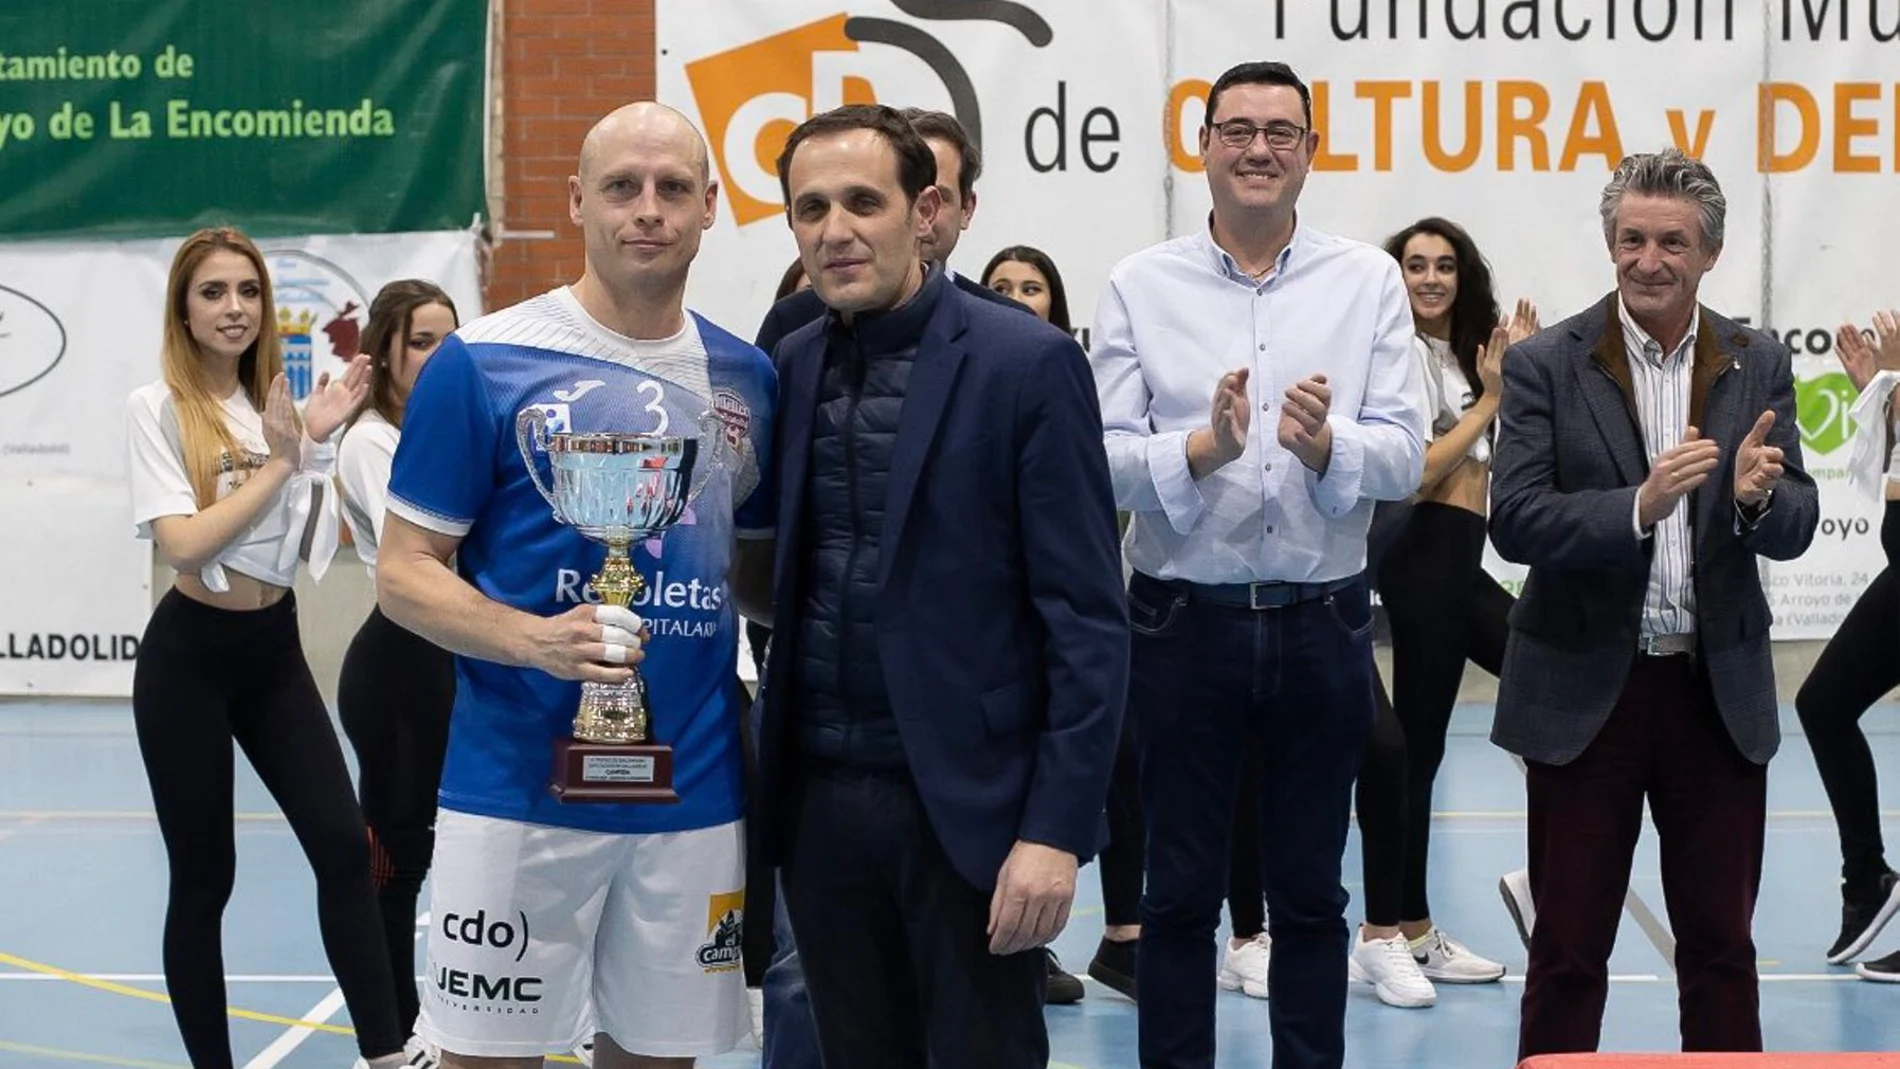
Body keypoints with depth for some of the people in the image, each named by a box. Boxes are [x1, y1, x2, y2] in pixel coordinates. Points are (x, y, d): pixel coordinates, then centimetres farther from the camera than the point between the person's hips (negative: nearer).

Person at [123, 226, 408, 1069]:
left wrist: (317, 443, -7)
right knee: (204, 876, 2)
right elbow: (183, 542, -20)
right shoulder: (157, 407, -9)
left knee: (343, 844, -4)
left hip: (274, 649, 5)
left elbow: (320, 541, 5)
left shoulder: (277, 401, 7)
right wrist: (280, 461, -15)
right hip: (190, 656, -5)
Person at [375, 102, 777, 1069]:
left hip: (696, 798, 4)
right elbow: (404, 573, -4)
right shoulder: (481, 363, -5)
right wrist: (534, 640, -22)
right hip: (517, 791, -4)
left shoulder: (745, 377, 9)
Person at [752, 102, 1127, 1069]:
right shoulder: (791, 367, 8)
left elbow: (1087, 619, -9)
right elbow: (781, 575, 13)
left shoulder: (1027, 364, -7)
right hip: (818, 798, 5)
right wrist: (767, 782, 3)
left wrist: (1057, 828, -15)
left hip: (967, 799, -5)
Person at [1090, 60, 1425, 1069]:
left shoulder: (1367, 281, 2)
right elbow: (1102, 460, -7)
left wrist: (1322, 444, -24)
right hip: (1184, 620, -1)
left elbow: (1405, 457, -5)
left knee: (1310, 891, 12)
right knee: (1180, 891, 8)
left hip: (1323, 621, 1)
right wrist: (1203, 448, -24)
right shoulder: (1140, 286, 0)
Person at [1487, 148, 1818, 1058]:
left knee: (1722, 946, 12)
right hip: (1585, 690, -2)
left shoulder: (1758, 366, 3)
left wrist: (1758, 497, -23)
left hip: (1719, 692, 2)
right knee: (1568, 950, 6)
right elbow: (1514, 521, -14)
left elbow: (1794, 530, 0)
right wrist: (1638, 505, -28)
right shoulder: (1546, 365, -5)